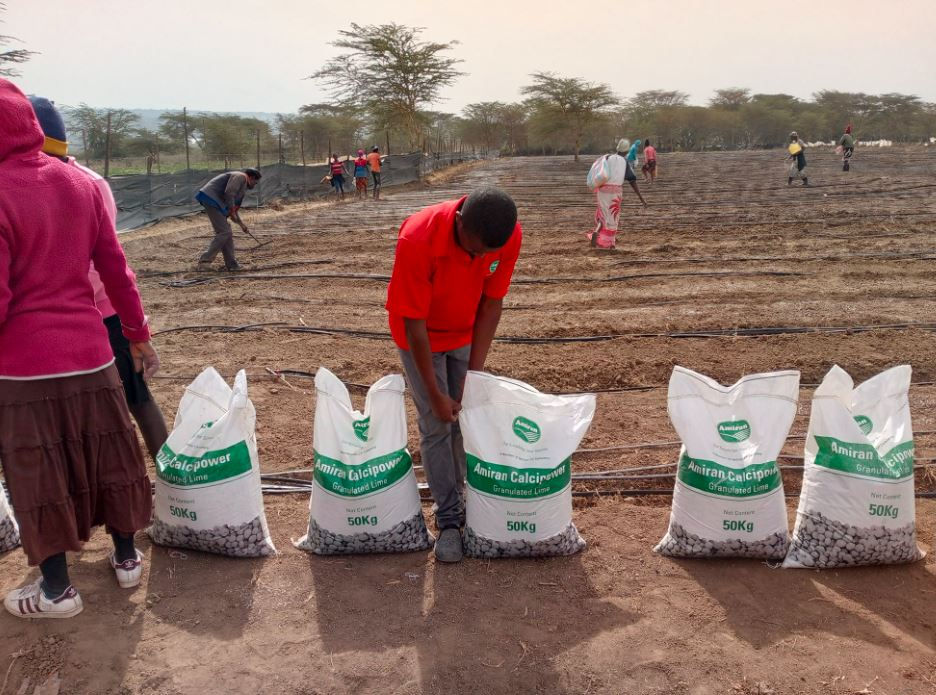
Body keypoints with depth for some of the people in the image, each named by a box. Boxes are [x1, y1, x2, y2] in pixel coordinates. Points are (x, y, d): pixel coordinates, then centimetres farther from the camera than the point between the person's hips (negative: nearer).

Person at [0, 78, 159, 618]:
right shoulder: (81, 184, 1)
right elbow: (116, 270, 5)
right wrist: (140, 334, 14)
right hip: (89, 353, 5)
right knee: (104, 457, 17)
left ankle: (57, 589, 20)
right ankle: (127, 558, 32)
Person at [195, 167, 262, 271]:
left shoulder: (243, 185, 27)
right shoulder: (241, 176, -3)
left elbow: (233, 207, 32)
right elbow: (228, 193, -19)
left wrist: (241, 224, 32)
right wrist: (232, 210, -10)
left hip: (213, 202, 10)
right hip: (211, 199, -10)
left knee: (227, 233, 10)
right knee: (224, 232, -13)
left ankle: (231, 264, 14)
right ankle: (205, 259, -13)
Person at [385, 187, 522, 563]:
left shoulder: (510, 236, -26)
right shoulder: (418, 239, -37)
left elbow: (491, 304, -14)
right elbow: (414, 322, -28)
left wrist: (474, 373, -15)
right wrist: (435, 393, -23)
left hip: (466, 333, 4)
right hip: (421, 336, -3)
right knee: (436, 424, -4)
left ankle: (464, 500, 22)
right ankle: (449, 520, 7)